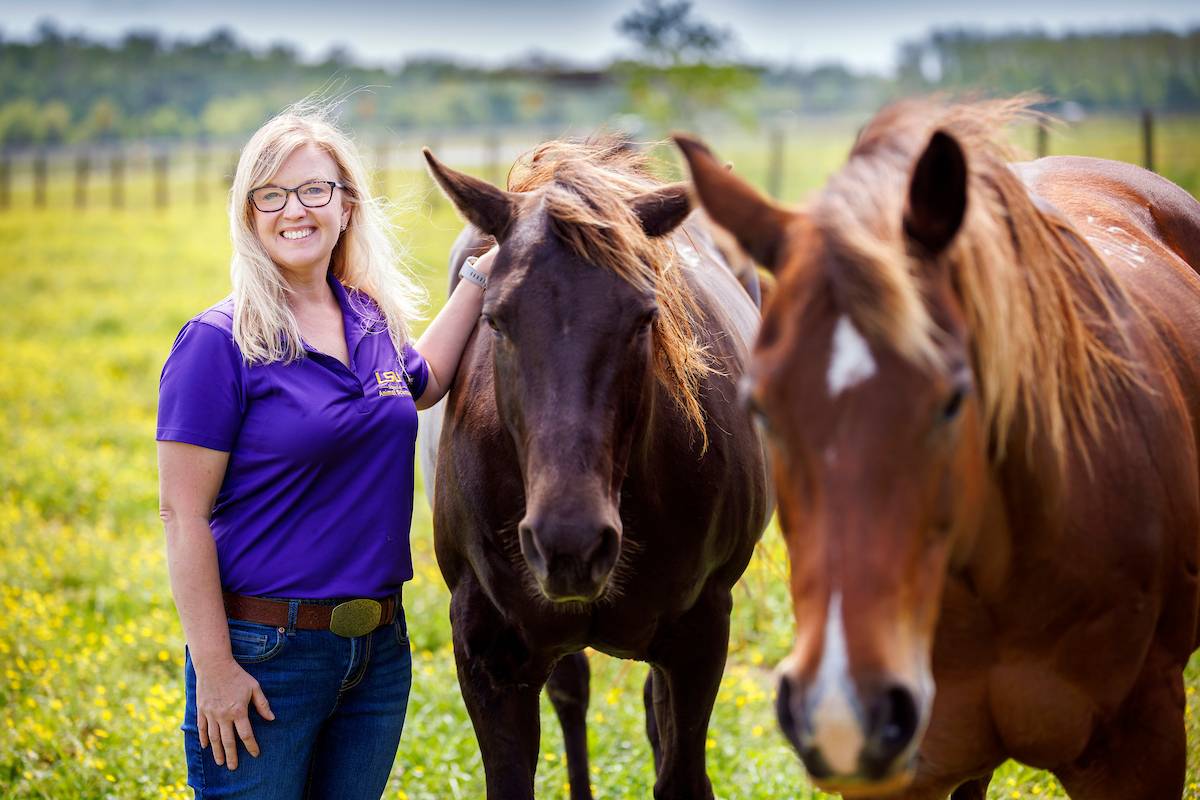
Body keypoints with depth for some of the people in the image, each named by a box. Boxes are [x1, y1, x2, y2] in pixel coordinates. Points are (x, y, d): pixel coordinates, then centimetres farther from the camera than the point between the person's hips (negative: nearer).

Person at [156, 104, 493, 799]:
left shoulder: (374, 321, 6)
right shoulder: (218, 344, -12)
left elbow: (424, 382, 30)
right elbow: (184, 514, -14)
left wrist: (485, 271, 22)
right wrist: (213, 668, -18)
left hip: (380, 651, 6)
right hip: (265, 655, -6)